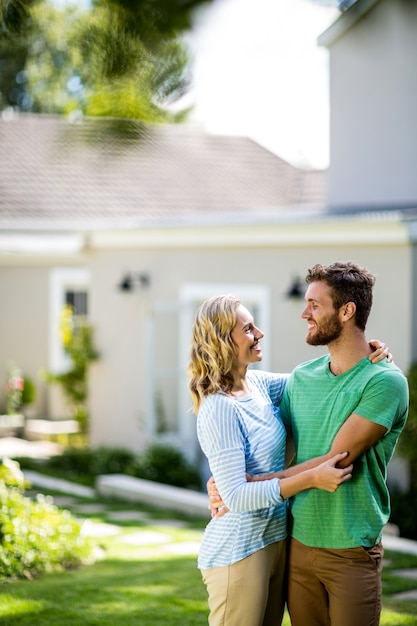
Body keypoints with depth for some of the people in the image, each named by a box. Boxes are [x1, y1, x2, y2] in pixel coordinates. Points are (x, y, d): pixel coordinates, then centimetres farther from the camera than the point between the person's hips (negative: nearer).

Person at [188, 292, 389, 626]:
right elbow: (235, 496, -25)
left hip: (276, 542, 8)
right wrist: (311, 478, -29)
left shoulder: (258, 383, 4)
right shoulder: (220, 408, -21)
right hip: (238, 552, -8)